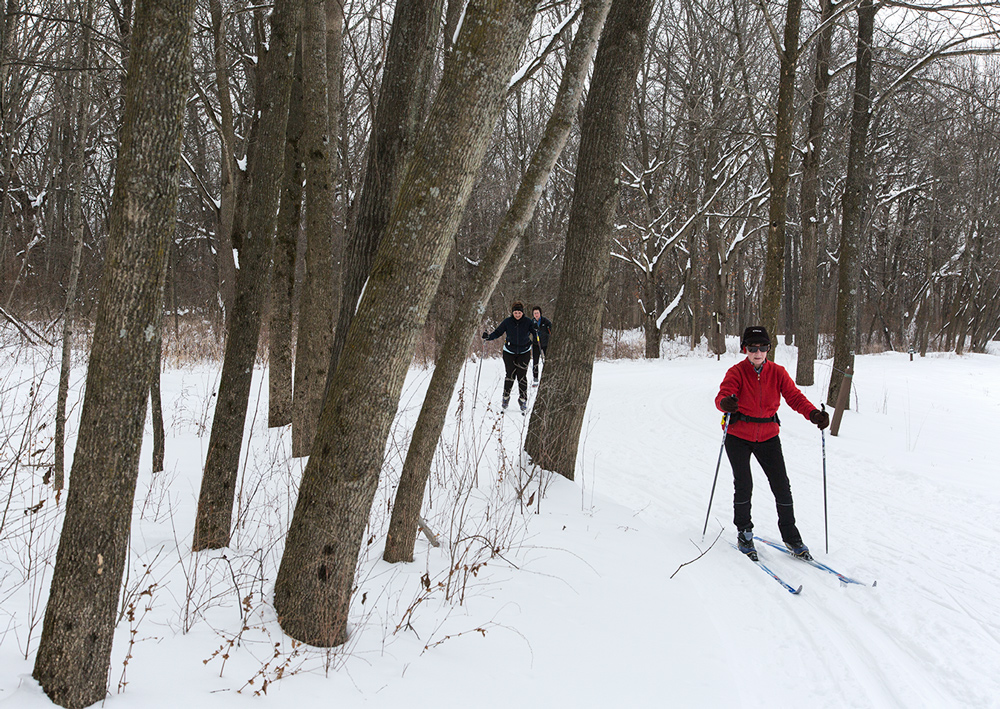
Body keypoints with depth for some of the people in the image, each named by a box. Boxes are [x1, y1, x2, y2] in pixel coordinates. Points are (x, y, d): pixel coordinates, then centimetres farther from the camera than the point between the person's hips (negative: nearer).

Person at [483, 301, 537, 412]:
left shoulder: (528, 322, -6)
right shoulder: (507, 322, -5)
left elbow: (535, 333, -6)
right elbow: (497, 332, -1)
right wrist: (488, 336, -17)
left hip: (524, 353, 0)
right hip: (509, 352, 0)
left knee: (522, 376, -6)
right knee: (510, 375, -2)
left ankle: (523, 400, 5)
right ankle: (506, 397, 18)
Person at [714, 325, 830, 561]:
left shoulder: (777, 372, -2)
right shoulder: (737, 372, -11)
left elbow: (794, 396, -9)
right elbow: (723, 395, -25)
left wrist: (813, 414, -27)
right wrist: (726, 403, -50)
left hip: (768, 436, 3)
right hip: (738, 437, -3)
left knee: (782, 486, 2)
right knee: (744, 485, -8)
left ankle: (791, 537, 17)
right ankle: (744, 533, 14)